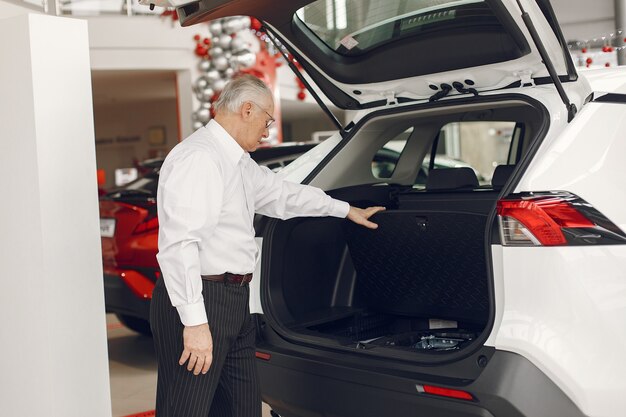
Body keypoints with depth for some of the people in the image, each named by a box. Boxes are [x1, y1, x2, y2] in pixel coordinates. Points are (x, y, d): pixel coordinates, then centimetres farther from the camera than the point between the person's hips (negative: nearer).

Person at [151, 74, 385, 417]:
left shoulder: (238, 162, 16)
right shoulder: (198, 158, -16)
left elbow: (281, 193, 30)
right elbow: (179, 244, -24)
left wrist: (347, 210, 39)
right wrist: (195, 322, -26)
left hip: (233, 299, 10)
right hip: (197, 302, -10)